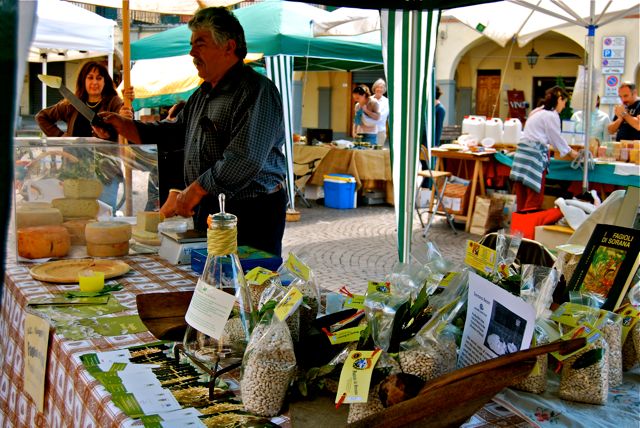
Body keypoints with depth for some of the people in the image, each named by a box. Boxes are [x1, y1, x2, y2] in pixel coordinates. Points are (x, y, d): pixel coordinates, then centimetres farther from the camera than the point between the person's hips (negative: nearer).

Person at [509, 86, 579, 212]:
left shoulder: (537, 111, 21)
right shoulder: (552, 115, -7)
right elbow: (556, 138, 0)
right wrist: (571, 152, 16)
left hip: (522, 151, 9)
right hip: (535, 154, -9)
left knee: (522, 198, 9)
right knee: (535, 199, -5)